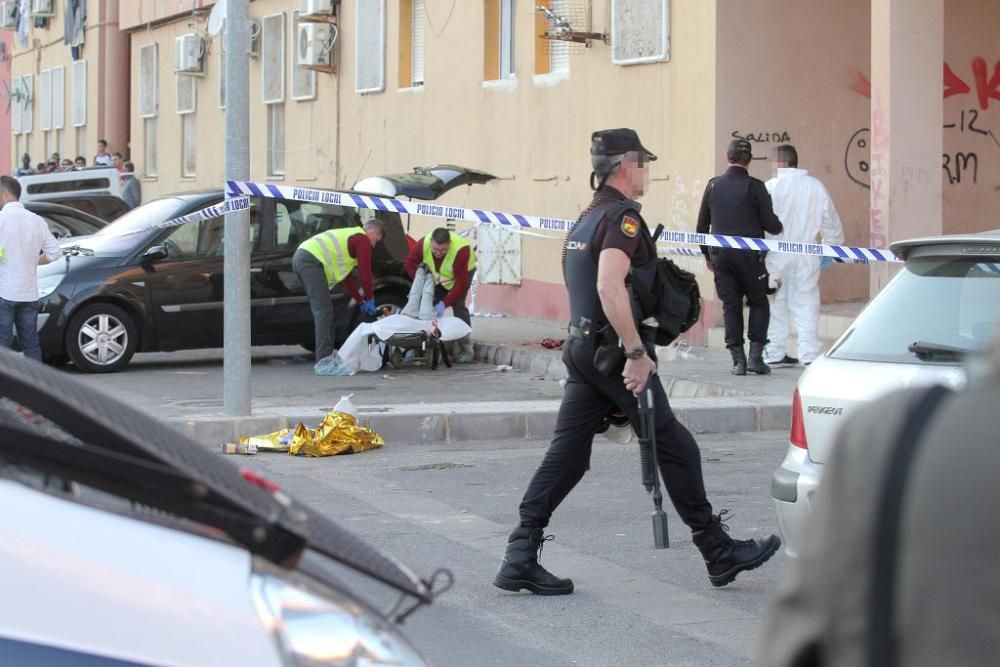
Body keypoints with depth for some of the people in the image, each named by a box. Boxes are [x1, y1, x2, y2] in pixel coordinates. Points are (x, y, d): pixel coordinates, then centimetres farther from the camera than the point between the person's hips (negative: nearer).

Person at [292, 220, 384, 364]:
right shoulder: (363, 240, 4)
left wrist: (360, 301, 37)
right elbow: (365, 273, 1)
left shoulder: (349, 236, 33)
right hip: (312, 260, -10)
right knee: (324, 311, -12)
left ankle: (326, 354, 18)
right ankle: (324, 358, -17)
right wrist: (370, 299, 15)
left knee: (321, 310, 16)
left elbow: (346, 277, 37)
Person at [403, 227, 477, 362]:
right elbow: (409, 262, -15)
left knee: (458, 305, -19)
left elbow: (461, 283, -36)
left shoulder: (461, 250, -41)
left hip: (464, 271, -4)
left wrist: (445, 303, -38)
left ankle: (466, 348, -17)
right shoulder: (423, 244, -31)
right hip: (437, 275, 5)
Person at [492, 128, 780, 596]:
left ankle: (520, 557, -1)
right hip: (613, 350, -9)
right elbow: (610, 286, -26)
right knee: (675, 448, 0)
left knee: (566, 452, 5)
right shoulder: (622, 216, -13)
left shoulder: (588, 217, 18)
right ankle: (719, 554, 7)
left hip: (582, 347, 9)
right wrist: (637, 352, -26)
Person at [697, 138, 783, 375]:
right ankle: (755, 355, 0)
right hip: (748, 255, -3)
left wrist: (707, 255, 21)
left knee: (730, 306, 7)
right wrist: (779, 227, 17)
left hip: (720, 255, 3)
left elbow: (702, 225, 9)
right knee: (759, 303, 11)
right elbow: (770, 224, -6)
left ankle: (738, 360, 3)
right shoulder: (754, 187, -7)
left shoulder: (713, 185, 4)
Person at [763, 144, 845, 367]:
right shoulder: (815, 186, 2)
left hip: (776, 256, -2)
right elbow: (831, 221, 8)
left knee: (775, 305, 7)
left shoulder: (770, 187, -8)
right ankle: (809, 353, 1)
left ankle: (775, 354, 10)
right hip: (806, 258, 2)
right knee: (806, 303, 6)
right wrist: (830, 248, 20)